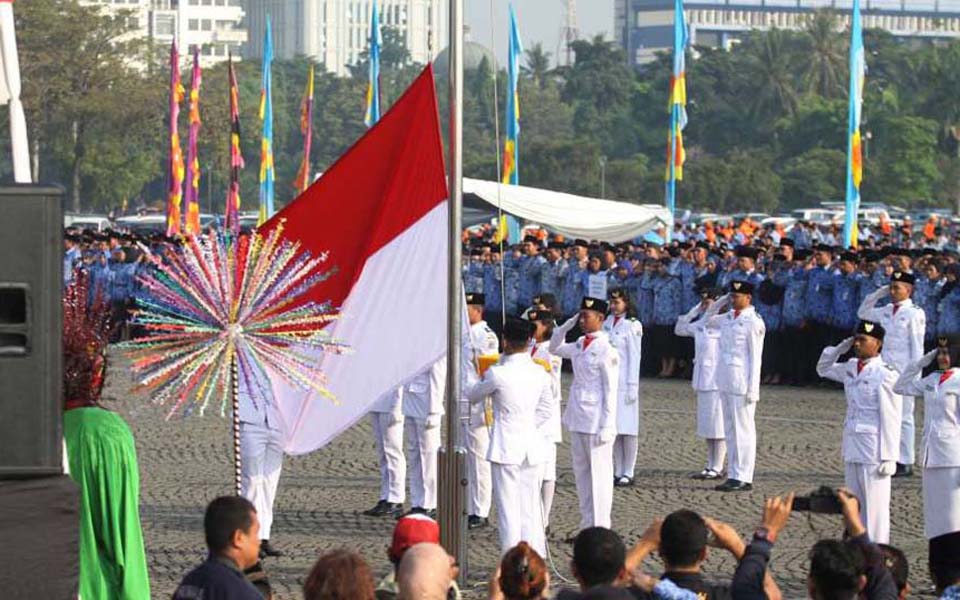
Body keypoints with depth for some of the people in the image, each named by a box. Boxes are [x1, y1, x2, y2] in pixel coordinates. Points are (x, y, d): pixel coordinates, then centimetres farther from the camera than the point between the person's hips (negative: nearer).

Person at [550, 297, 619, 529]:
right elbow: (555, 348, 27)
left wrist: (607, 427, -16)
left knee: (599, 473, -2)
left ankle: (601, 528, 3)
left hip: (596, 420, -8)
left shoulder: (606, 350, -12)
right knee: (581, 472, 12)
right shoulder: (580, 345, 9)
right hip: (578, 418, 8)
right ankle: (587, 525, 19)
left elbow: (611, 390, -13)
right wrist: (567, 325, 10)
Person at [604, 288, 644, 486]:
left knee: (627, 428, -4)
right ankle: (617, 472, 11)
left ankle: (628, 473, -1)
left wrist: (632, 386, -12)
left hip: (624, 383, -6)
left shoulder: (631, 327, -5)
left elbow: (634, 358, -8)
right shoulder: (606, 325, 13)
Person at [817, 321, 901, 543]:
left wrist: (888, 458, -16)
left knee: (875, 506, -4)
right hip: (852, 446, 8)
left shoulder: (885, 373, -13)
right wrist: (840, 348, 10)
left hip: (873, 449, -8)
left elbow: (891, 418, -14)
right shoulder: (850, 368, 10)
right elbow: (823, 369, 29)